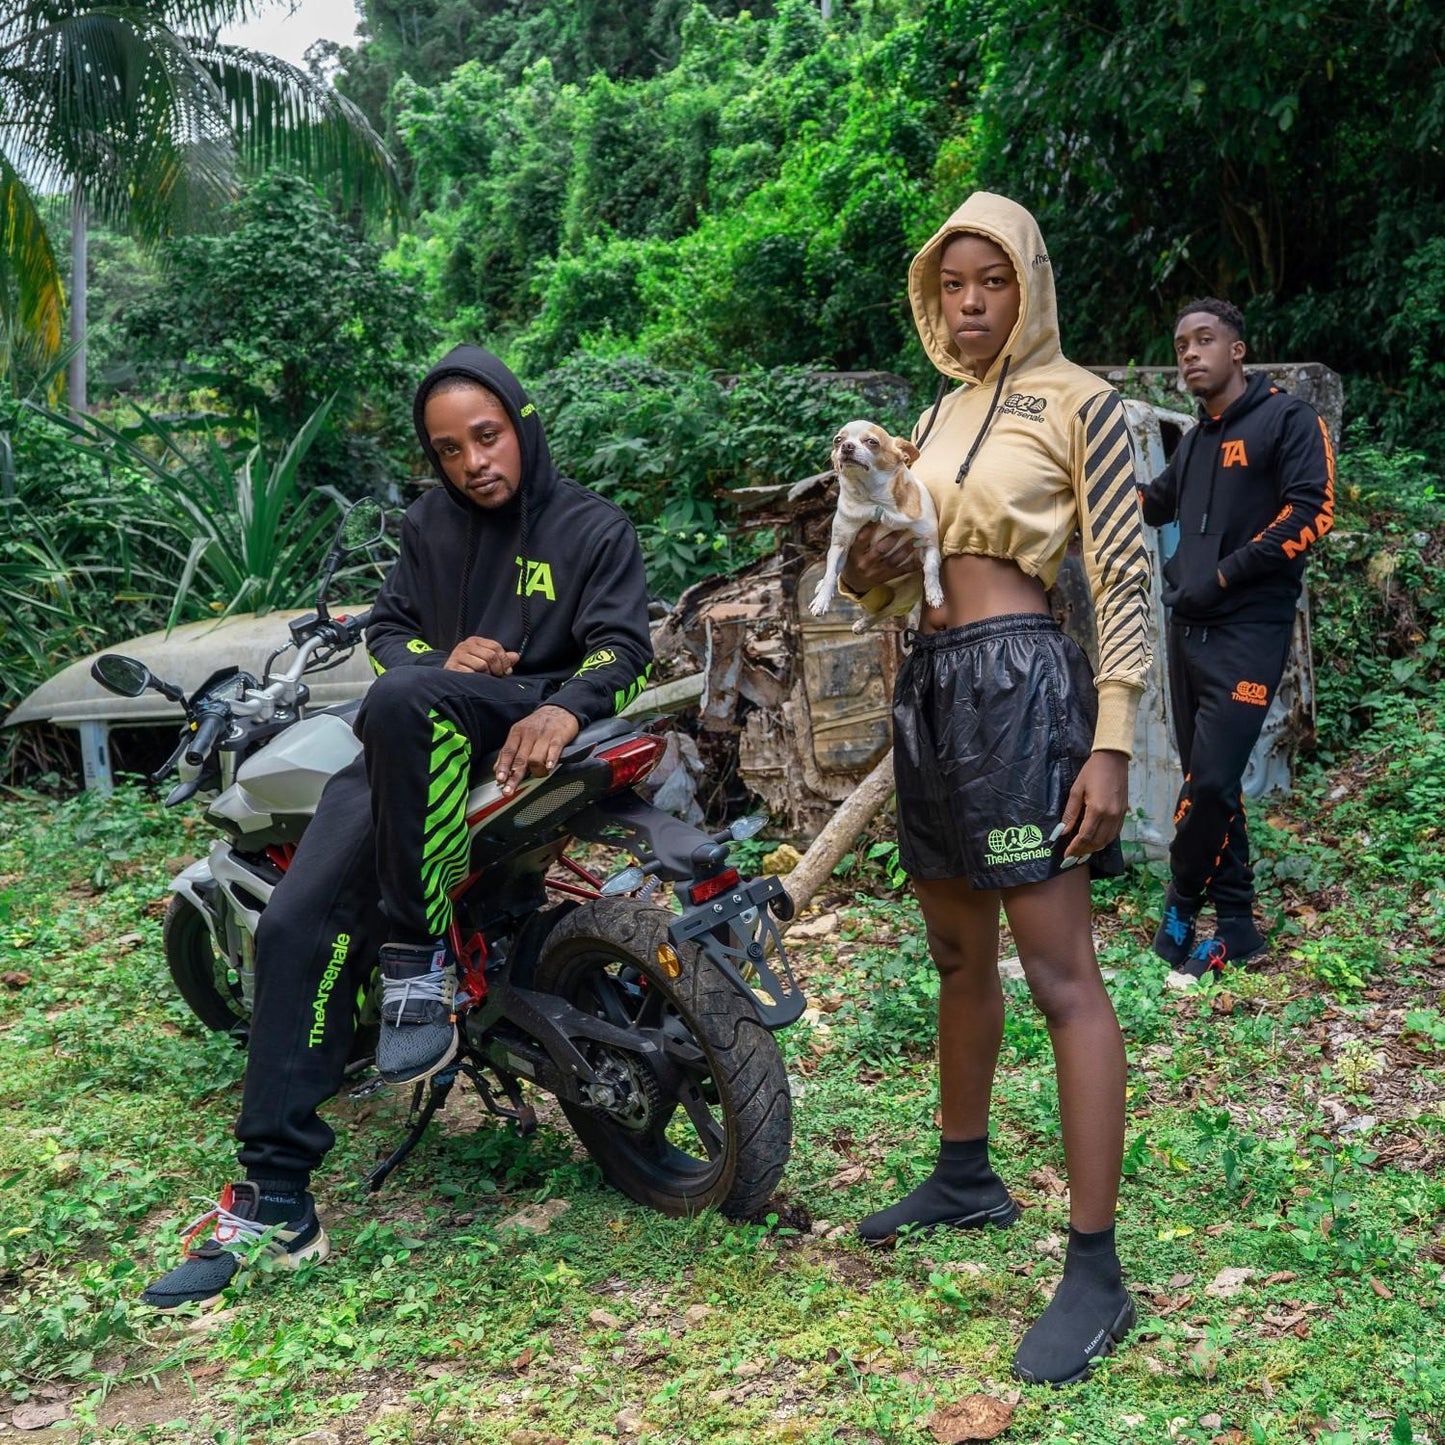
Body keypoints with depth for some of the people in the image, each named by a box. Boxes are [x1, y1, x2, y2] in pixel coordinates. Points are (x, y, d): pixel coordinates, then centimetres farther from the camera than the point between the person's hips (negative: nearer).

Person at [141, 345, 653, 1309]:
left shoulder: (594, 527, 9)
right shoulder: (431, 524, 22)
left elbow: (622, 641, -2)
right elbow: (389, 628, 23)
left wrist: (564, 708, -24)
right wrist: (439, 658, -1)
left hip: (531, 732, -4)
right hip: (409, 753, 5)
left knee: (401, 702, -38)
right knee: (297, 927, -16)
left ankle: (419, 954, -25)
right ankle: (277, 1203, -10)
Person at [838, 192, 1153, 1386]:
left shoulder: (1077, 402, -4)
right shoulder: (937, 414, 16)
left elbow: (1125, 577, -9)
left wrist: (1112, 745, -17)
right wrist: (872, 565, -5)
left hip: (1021, 683, -8)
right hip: (932, 685, 8)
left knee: (1061, 977, -9)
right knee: (959, 958, 17)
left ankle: (1097, 1271, -4)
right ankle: (968, 1177, 34)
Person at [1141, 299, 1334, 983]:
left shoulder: (1287, 418, -3)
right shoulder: (1196, 440, 18)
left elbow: (1312, 512, -13)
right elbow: (1154, 502, 34)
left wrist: (1224, 574, -15)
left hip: (1248, 632, -7)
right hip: (1188, 630, 7)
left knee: (1211, 780, -14)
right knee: (1208, 781, 7)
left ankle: (1181, 902, 5)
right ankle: (1235, 923, 15)